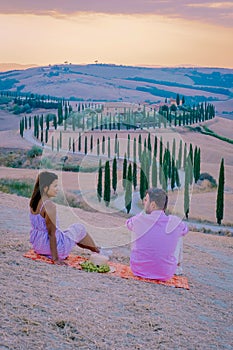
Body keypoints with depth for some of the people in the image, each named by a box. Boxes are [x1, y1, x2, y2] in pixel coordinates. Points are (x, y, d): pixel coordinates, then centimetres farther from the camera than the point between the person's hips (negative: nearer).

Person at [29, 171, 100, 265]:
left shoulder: (34, 201, 0)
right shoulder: (49, 206, -27)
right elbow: (51, 233, -25)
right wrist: (55, 258, -19)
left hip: (37, 245, 8)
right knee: (79, 228, 15)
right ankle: (97, 251, 35)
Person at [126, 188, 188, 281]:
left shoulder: (138, 220, -16)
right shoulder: (175, 223, -14)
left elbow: (128, 222, 10)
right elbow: (185, 229, 12)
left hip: (138, 270, 1)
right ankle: (178, 266, 39)